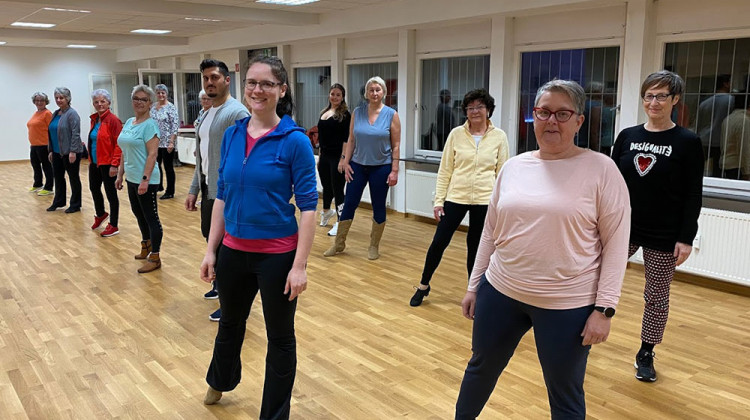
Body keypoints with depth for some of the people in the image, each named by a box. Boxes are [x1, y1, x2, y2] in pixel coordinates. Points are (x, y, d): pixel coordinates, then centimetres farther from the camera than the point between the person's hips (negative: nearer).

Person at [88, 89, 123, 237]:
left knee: (111, 193, 2)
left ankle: (113, 226, 15)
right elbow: (93, 140, 18)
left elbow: (118, 144, -18)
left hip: (108, 164, -8)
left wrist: (114, 164, -21)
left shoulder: (113, 120, -15)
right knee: (94, 188, 21)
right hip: (95, 163, 8)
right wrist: (91, 160, 15)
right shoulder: (94, 119, 9)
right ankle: (100, 214, 46)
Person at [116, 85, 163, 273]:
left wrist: (145, 179, -24)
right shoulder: (129, 122, 12)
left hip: (146, 180, -8)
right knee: (139, 214, 19)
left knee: (151, 217, -1)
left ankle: (155, 257, 7)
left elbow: (152, 154, -19)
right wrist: (120, 175, 15)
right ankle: (146, 246, 37)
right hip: (131, 178, 8)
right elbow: (125, 152, 17)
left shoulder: (150, 125, -13)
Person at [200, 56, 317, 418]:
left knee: (279, 336, 12)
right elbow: (222, 196, 7)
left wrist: (299, 265, -18)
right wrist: (211, 249, 5)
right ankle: (219, 382, 56)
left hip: (277, 255, -5)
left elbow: (307, 206, -14)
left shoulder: (295, 140, -13)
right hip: (233, 250, 5)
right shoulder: (231, 135, 1)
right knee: (229, 323, 27)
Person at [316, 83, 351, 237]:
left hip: (337, 157, -6)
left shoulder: (344, 115, -8)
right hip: (324, 156, 7)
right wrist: (320, 157, 16)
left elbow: (346, 139, -13)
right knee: (326, 187, 19)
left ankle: (340, 223, 6)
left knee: (337, 190, -2)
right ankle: (326, 211, 44)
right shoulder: (324, 113, 12)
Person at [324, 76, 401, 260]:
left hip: (381, 167, -2)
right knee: (349, 204, 5)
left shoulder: (391, 115, -5)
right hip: (358, 166, 2)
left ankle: (374, 246, 22)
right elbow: (351, 140, 5)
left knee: (378, 207, 7)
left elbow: (396, 145, -5)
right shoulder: (358, 112, 2)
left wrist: (394, 170, -9)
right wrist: (346, 161, -3)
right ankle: (339, 243, 20)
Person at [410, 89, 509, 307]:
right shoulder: (456, 134, 0)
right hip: (455, 197, 1)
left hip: (484, 201, 0)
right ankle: (423, 286, 23)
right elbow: (445, 170, 1)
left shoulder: (499, 137, -1)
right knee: (439, 242, 4)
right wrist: (438, 200, -2)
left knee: (476, 247, 9)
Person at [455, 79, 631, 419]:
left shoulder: (601, 169, -9)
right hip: (501, 292, 4)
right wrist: (474, 285, 12)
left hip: (567, 304, -4)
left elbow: (616, 242, -9)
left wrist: (604, 308, -13)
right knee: (480, 368, 22)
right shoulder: (513, 166, 4)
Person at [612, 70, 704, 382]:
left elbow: (693, 195, -6)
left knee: (657, 297, 8)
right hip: (622, 229, 3)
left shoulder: (688, 142, -5)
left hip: (664, 237, -2)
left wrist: (686, 238, -11)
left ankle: (645, 355, 24)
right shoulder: (627, 137, 4)